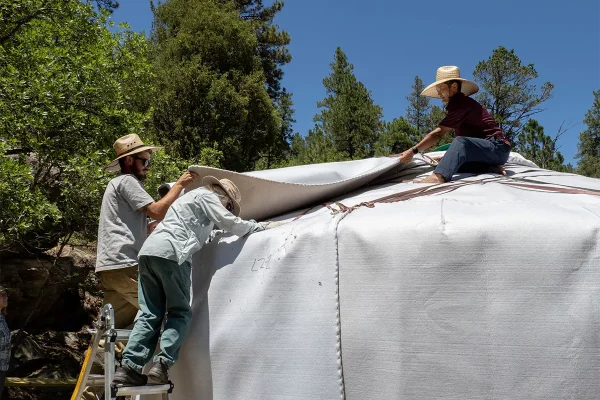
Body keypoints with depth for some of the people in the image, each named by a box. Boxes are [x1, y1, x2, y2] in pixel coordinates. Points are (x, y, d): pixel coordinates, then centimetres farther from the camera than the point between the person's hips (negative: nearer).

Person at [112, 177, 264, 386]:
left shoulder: (191, 197, 36)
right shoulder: (207, 196, 9)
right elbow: (230, 223, 3)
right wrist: (255, 226, 17)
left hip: (148, 251, 8)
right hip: (170, 252, -8)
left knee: (150, 314, 4)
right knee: (180, 312, 0)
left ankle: (129, 367, -5)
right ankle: (162, 363, -13)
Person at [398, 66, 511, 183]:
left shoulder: (460, 103, -15)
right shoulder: (458, 103, 15)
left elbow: (438, 133, -21)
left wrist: (413, 151, -22)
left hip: (497, 148, -10)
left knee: (461, 142, -34)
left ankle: (438, 177, -56)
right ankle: (489, 168, -9)